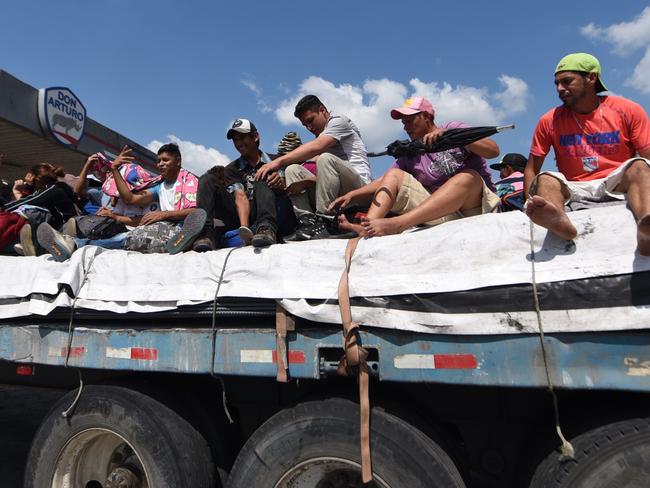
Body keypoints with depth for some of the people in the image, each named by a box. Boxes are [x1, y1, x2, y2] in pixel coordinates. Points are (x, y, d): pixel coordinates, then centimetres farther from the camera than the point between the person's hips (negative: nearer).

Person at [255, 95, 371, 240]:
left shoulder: (340, 121, 4)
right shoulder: (321, 134, 26)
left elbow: (316, 147, -18)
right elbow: (321, 176, 10)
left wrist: (279, 161, -20)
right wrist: (303, 182, -12)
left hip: (359, 187, -7)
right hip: (335, 194, 7)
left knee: (325, 158, -31)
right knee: (292, 170, -3)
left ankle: (323, 224, -29)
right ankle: (308, 221, -20)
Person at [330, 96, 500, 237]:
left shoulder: (452, 128, 3)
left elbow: (493, 150, -11)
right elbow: (384, 182, 5)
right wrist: (352, 195, -11)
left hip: (473, 206, -3)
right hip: (438, 211, 4)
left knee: (469, 176, -33)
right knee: (394, 174, -5)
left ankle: (396, 225, -47)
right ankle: (366, 229, -32)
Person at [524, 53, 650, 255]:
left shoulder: (628, 110, 6)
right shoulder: (550, 121, 8)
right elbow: (531, 168, 6)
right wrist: (533, 204, -11)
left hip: (617, 185, 0)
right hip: (575, 191, 1)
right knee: (546, 179, -26)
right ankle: (560, 220, -61)